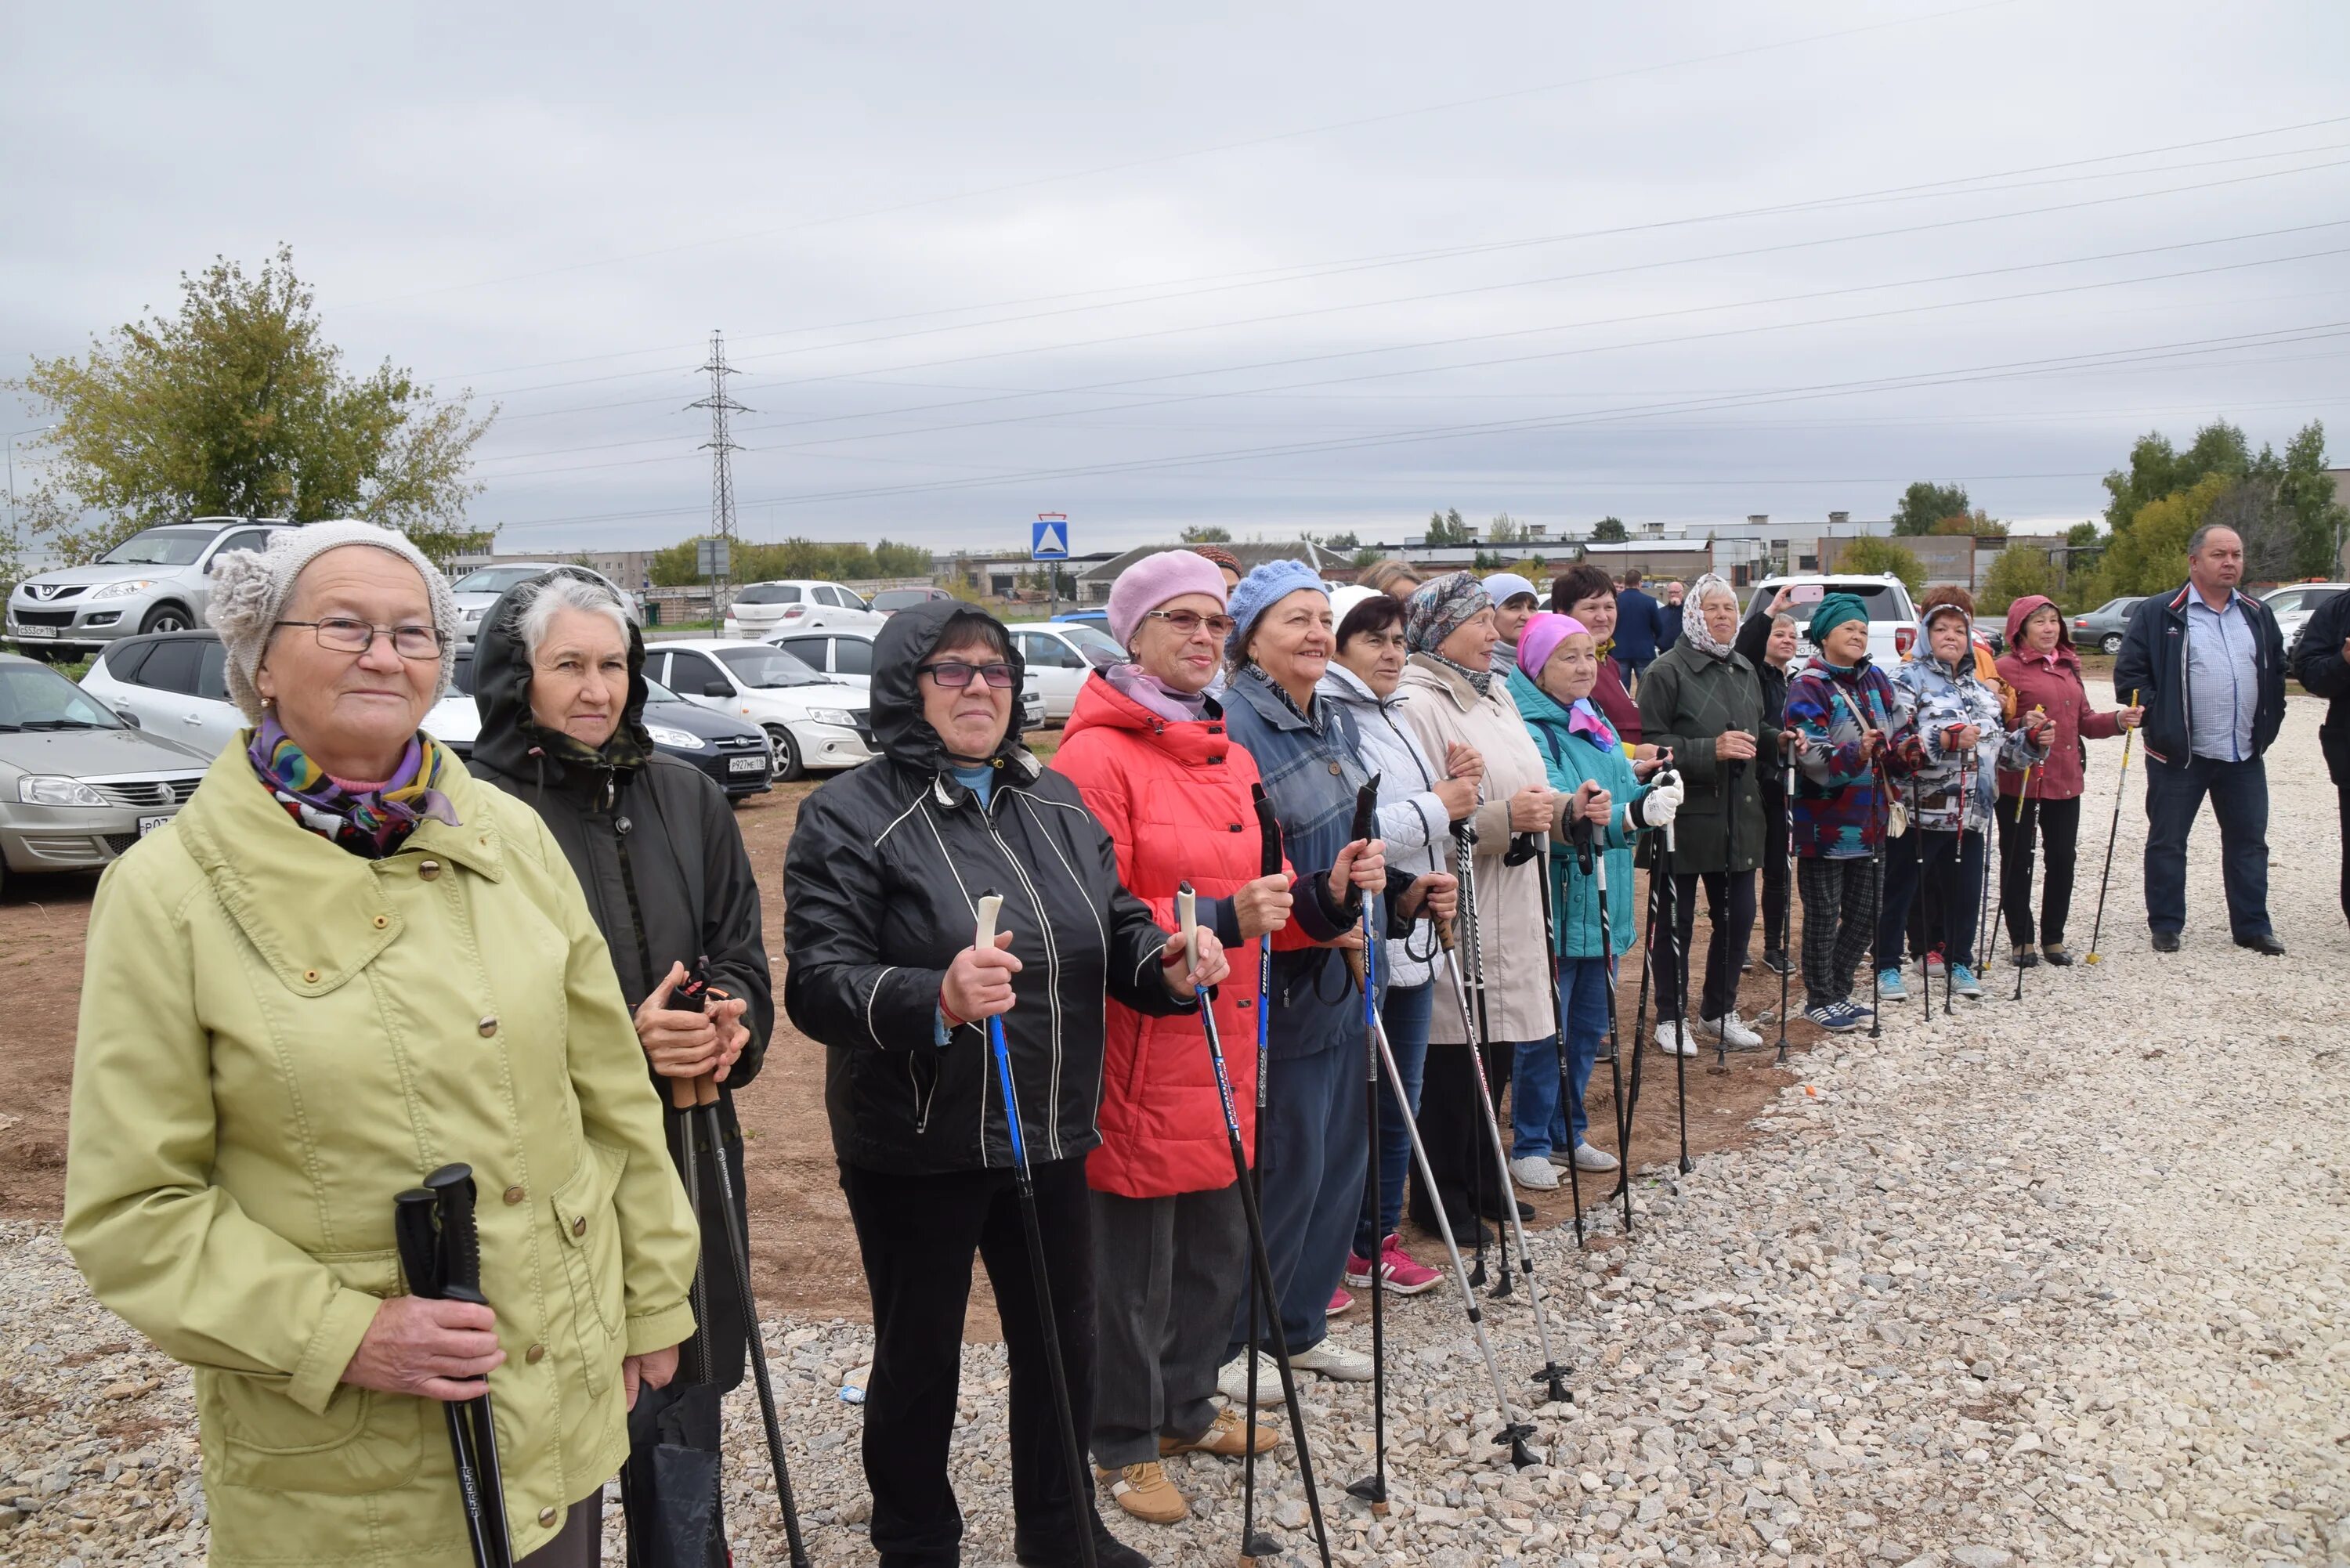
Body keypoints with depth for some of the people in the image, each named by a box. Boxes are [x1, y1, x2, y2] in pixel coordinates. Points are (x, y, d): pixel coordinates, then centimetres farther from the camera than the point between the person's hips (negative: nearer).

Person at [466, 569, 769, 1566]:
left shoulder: (688, 798, 7)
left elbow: (741, 954, 10)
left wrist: (735, 1027, -11)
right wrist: (619, 1043, -21)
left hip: (687, 1154, 5)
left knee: (684, 1406, 15)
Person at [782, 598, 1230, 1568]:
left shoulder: (1055, 801, 9)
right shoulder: (849, 815, -10)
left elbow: (1116, 926, 13)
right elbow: (818, 980, -19)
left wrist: (1167, 966, -10)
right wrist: (936, 997, -38)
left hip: (1050, 1136, 6)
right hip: (916, 1149, -5)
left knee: (1063, 1341, 18)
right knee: (920, 1359, 11)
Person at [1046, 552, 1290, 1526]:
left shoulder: (1227, 753, 13)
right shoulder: (1097, 758, -13)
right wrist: (1217, 919, -26)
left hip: (1224, 1048, 8)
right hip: (1137, 1056, -8)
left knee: (1218, 1243, 19)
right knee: (1134, 1260, 5)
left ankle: (1189, 1409, 39)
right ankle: (1126, 1446, 25)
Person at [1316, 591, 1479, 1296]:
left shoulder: (1396, 718, 15)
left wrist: (1456, 784, 4)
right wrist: (1436, 807, -16)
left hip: (1413, 940, 9)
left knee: (1399, 1099, 16)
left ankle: (1379, 1237, 29)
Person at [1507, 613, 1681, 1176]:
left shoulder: (1595, 722, 11)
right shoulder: (1531, 729, -16)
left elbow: (1622, 799, 14)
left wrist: (1641, 787, -6)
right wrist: (1577, 815, -46)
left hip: (1603, 905, 9)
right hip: (1554, 903, -9)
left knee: (1588, 1025, 17)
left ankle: (1569, 1134, 31)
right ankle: (1530, 1144, 15)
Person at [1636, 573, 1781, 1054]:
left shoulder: (1744, 670, 14)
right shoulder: (1667, 671, -11)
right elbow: (1651, 744, -18)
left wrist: (1778, 741, 6)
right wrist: (1711, 750, -27)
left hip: (1740, 817, 7)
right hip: (1686, 820, -7)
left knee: (1738, 916, 12)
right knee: (1677, 922, 4)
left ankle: (1719, 1012, 28)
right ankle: (1670, 1018, 16)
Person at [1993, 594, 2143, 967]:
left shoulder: (2068, 667, 14)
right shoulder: (2007, 668, -8)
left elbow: (2083, 721, 17)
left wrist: (2119, 720, 1)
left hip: (2065, 781, 6)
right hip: (2018, 782, -6)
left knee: (2062, 859, 10)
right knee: (2017, 860, 3)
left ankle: (2053, 937, 23)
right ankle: (2022, 940, 15)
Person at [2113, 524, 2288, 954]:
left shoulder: (2259, 615, 11)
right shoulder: (2157, 614, -5)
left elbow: (2277, 672, 19)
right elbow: (2129, 673, -7)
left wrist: (2268, 725, 10)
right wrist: (2158, 721, -12)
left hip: (2245, 756, 4)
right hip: (2179, 756, -4)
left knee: (2249, 841, 9)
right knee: (2167, 842, 4)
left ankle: (2252, 927, 19)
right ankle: (2165, 927, 15)